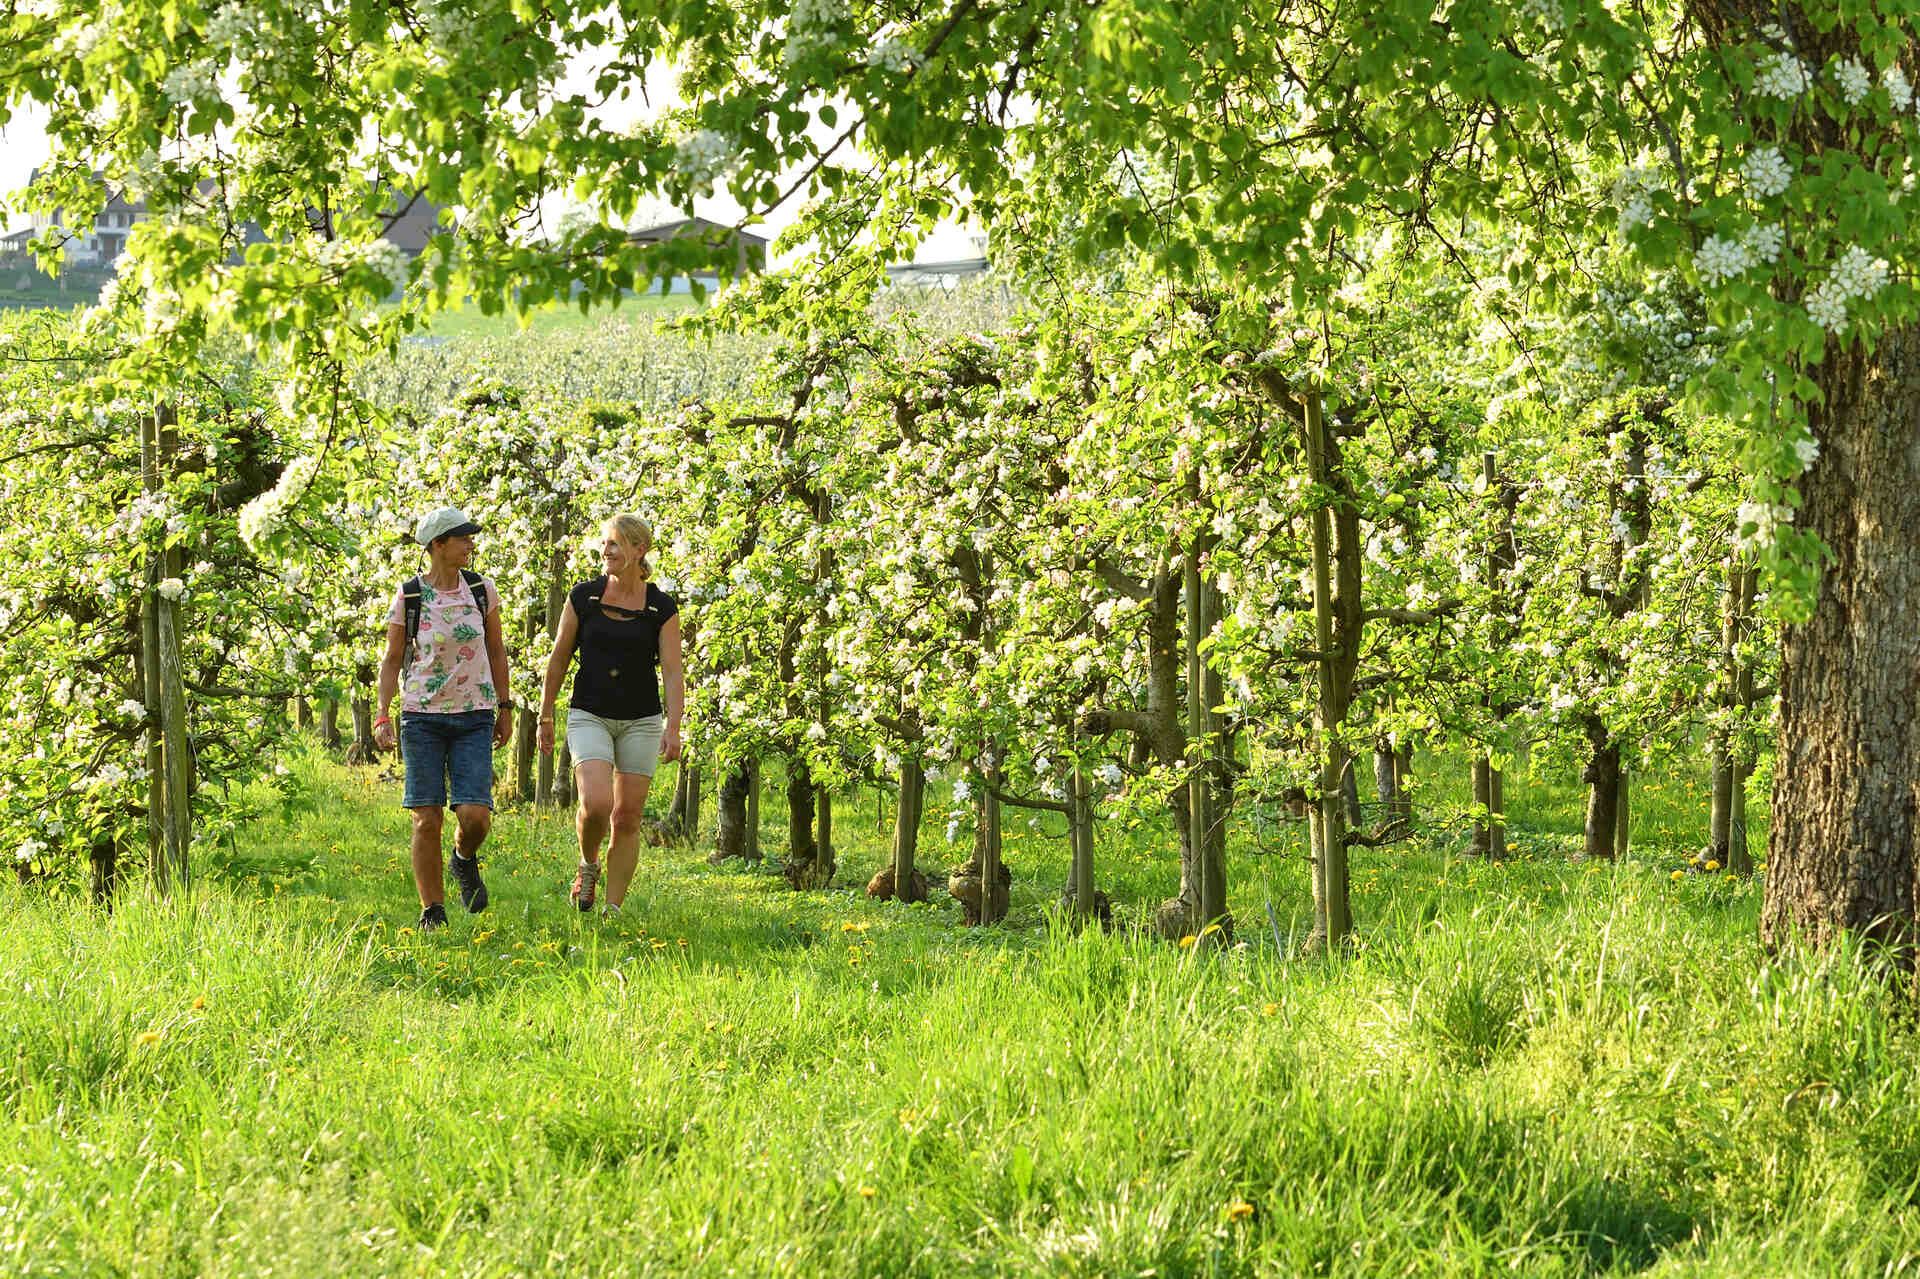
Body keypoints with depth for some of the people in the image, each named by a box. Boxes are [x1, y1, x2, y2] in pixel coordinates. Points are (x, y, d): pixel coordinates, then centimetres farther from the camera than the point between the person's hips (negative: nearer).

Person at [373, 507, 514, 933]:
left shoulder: (481, 590, 3)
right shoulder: (408, 597, -3)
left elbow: (495, 651, 13)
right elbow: (392, 660, 4)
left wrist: (505, 709, 13)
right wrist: (382, 714, -7)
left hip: (474, 719, 1)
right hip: (422, 717, -1)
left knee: (475, 816, -12)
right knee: (427, 819, -4)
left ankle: (464, 860, 23)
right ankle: (432, 914, 7)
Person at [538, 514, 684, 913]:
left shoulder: (661, 607, -2)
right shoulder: (584, 596, -1)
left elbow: (673, 673, -5)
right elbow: (559, 659, 7)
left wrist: (673, 727, -18)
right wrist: (545, 717, 10)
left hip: (641, 720, 1)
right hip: (589, 716, -1)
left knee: (627, 818, 1)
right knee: (595, 804, -20)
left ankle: (613, 908, 9)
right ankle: (588, 865, 10)